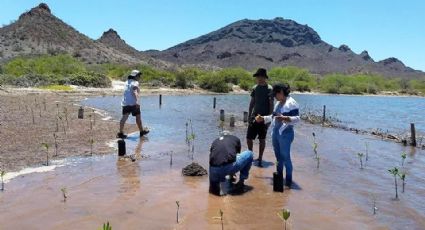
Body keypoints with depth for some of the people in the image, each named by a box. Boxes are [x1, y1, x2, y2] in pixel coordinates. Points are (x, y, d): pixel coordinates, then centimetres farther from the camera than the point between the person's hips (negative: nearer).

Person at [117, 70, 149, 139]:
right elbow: (134, 92, -24)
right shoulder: (135, 82, -7)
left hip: (125, 103, 7)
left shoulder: (127, 82, 18)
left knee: (124, 117, -2)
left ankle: (120, 133, -11)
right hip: (133, 103, -7)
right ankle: (142, 131, 23)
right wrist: (137, 101, -36)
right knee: (138, 117, 8)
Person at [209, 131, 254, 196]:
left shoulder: (215, 141, 29)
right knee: (249, 154, 24)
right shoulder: (235, 139, 24)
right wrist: (231, 174, 52)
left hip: (214, 171, 3)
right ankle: (240, 183, 22)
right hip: (229, 168, -3)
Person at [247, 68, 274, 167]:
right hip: (254, 117, 5)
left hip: (264, 118, -4)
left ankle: (260, 159, 16)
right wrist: (249, 115, 11)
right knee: (249, 138, 3)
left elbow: (271, 105, -8)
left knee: (262, 139, 5)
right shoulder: (255, 88, 8)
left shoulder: (269, 89, -8)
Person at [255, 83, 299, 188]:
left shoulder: (291, 103, -10)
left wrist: (285, 118, -30)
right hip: (275, 133, 8)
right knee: (278, 156, 14)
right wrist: (262, 118, 20)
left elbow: (297, 118, -16)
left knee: (286, 157, -3)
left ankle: (289, 179, 6)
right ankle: (279, 176, 24)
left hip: (285, 134, -8)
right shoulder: (278, 103, 17)